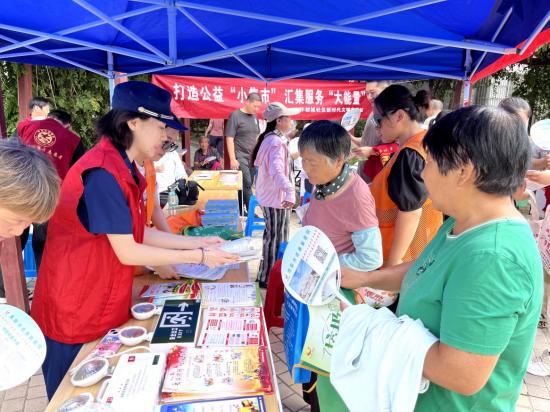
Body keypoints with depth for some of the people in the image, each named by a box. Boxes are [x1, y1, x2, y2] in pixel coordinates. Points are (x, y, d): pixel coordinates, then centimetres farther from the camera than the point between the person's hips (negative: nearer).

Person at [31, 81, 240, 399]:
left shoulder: (124, 167, 5)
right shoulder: (104, 173, -26)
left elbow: (140, 234, 6)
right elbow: (128, 253, -24)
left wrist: (197, 242, 1)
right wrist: (199, 257, -17)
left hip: (103, 307, 8)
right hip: (76, 314, -8)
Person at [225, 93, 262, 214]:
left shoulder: (254, 116, 13)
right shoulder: (235, 115, -6)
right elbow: (229, 138, -10)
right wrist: (232, 159, -14)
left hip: (252, 158, 6)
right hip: (240, 157, -6)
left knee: (246, 185, 8)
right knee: (247, 185, -10)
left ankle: (239, 211, 18)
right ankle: (251, 212, -3)